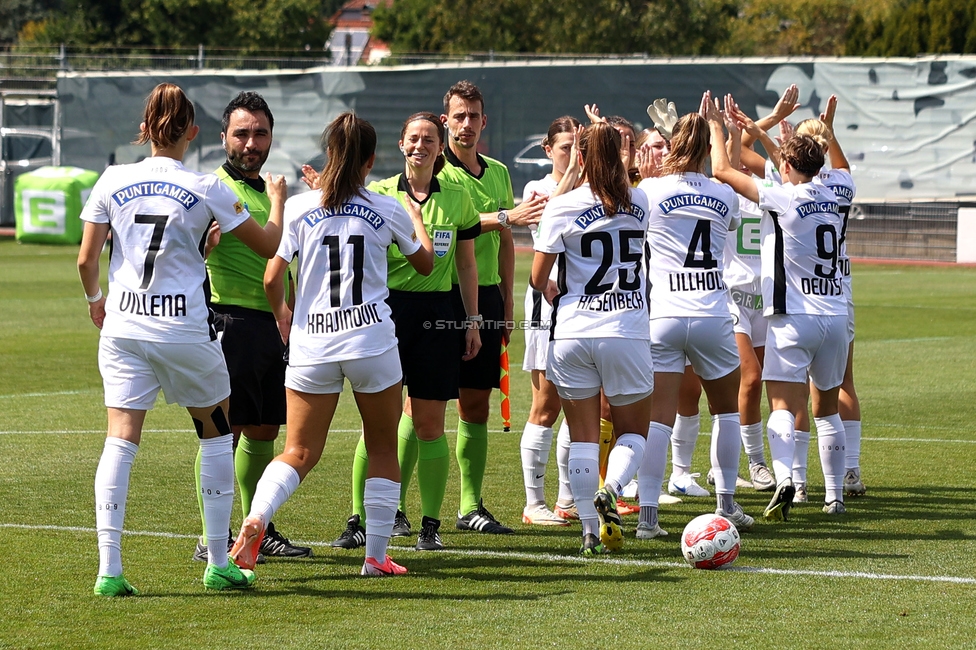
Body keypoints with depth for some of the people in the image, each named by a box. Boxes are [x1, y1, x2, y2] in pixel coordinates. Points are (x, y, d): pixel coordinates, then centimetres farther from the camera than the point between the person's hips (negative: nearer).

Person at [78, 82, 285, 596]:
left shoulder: (113, 181, 1)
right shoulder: (206, 188, -5)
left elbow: (86, 258, 3)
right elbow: (269, 245, 3)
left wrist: (95, 299, 23)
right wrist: (277, 200, 22)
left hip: (123, 327, 2)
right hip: (185, 329, -2)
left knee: (121, 440, 0)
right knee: (216, 434, 16)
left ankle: (109, 569, -10)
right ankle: (218, 563, 18)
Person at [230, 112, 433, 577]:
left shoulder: (299, 207, 0)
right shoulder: (387, 211, 2)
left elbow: (272, 279, -4)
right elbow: (425, 264, 19)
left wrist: (282, 316, 17)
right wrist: (417, 220, 38)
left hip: (311, 343, 1)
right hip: (371, 341, -1)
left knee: (300, 452, 7)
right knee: (383, 450, 13)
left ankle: (256, 519, -18)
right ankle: (376, 556, 11)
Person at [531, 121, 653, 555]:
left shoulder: (562, 208, -6)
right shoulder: (639, 203, 2)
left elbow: (538, 279, -3)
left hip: (572, 332, -1)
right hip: (627, 331, 1)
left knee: (583, 438, 7)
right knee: (632, 432, 12)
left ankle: (591, 531, 1)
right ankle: (610, 489, -17)